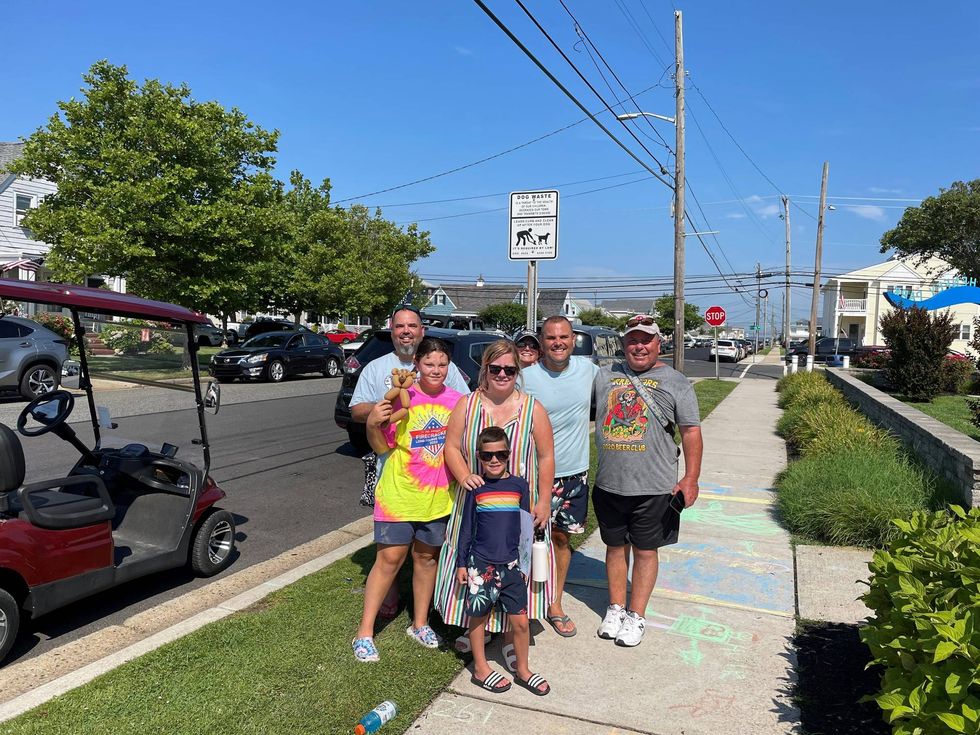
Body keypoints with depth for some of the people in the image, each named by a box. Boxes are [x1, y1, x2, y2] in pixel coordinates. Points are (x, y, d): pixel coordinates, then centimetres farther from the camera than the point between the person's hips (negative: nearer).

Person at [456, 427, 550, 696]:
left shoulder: (519, 485, 0)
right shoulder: (476, 488, -3)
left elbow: (525, 525, 7)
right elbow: (467, 528, 4)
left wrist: (527, 562, 8)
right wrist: (461, 563, 4)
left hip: (511, 563, 1)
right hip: (480, 563, -1)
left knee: (520, 621, 6)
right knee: (478, 617, 10)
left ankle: (522, 669, 26)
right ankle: (480, 668, 29)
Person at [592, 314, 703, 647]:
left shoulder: (675, 382, -1)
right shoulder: (605, 376, 8)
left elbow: (691, 431, -3)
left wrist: (691, 477, -10)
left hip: (653, 487, -3)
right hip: (609, 483, 3)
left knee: (645, 550, 8)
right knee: (615, 546, 15)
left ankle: (636, 616, 23)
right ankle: (615, 608, 31)